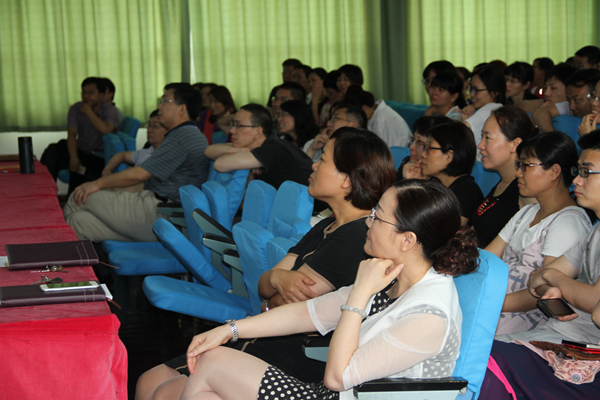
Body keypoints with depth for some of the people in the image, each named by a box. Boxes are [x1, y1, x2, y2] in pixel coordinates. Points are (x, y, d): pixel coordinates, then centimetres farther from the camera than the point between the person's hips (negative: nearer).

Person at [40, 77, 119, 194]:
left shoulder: (110, 110, -6)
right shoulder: (76, 109, 4)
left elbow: (106, 130, -27)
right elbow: (71, 135, -8)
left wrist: (88, 112, -21)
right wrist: (73, 157, -24)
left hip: (100, 157, -4)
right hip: (81, 153, 4)